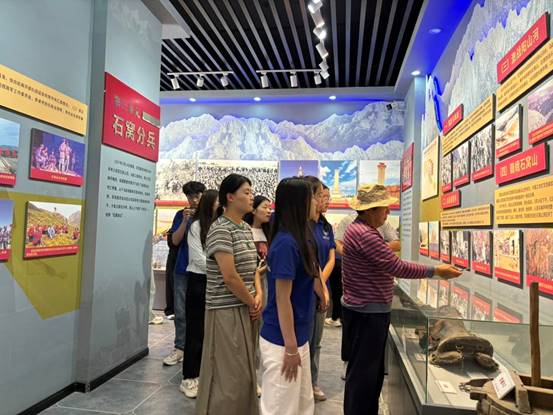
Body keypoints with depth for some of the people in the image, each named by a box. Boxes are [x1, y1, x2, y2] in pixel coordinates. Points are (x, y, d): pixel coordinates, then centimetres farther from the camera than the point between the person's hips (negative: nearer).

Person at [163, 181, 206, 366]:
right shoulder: (181, 215, 5)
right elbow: (175, 241, 0)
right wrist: (185, 221, -14)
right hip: (183, 270, 2)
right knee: (181, 312, 6)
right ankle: (180, 348, 18)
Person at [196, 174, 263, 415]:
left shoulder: (246, 229, 10)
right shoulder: (220, 230, -16)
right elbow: (230, 276, -20)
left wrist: (259, 295, -2)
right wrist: (252, 303, -10)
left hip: (246, 308, 8)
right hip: (227, 310, -8)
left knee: (245, 372, 17)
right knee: (230, 375, 2)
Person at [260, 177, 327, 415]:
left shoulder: (298, 239, 6)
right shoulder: (286, 243, -22)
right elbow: (282, 299, -21)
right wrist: (290, 348, -17)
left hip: (298, 337, 9)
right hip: (282, 341, -9)